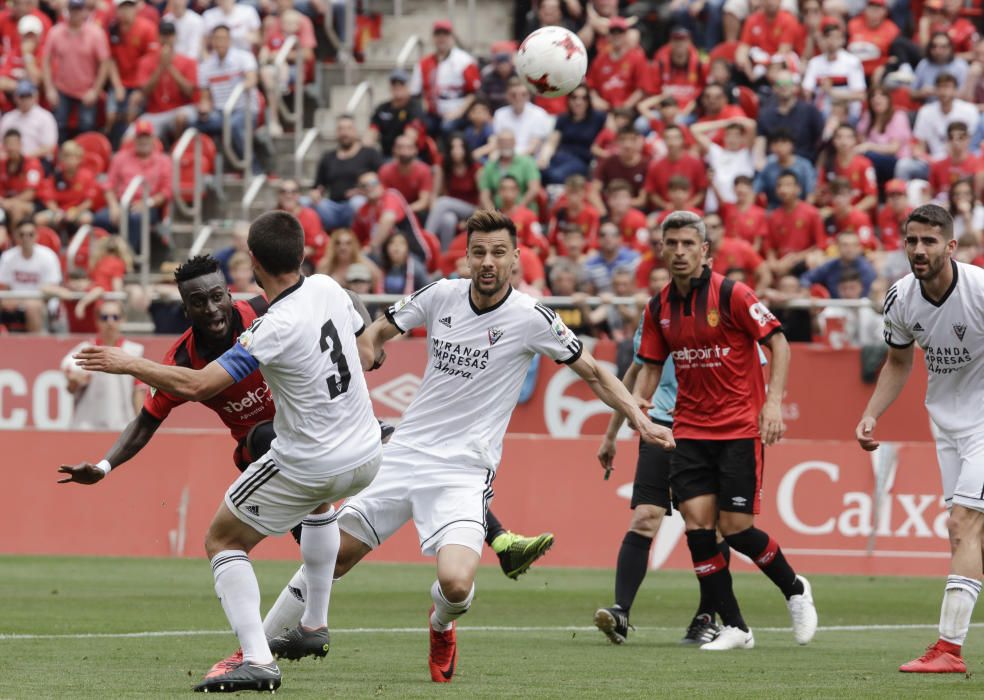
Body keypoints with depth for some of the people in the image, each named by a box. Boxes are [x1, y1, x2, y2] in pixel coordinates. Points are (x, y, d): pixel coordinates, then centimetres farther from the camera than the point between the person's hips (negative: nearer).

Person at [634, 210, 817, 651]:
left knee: (735, 527, -7)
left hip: (740, 428, -5)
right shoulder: (659, 308, 5)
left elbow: (778, 342, -8)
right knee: (697, 522, -8)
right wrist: (636, 401, -5)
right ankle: (734, 628, 0)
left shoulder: (731, 295, -11)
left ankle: (795, 590, 21)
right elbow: (651, 366, 15)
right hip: (690, 429, 5)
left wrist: (774, 402, -18)